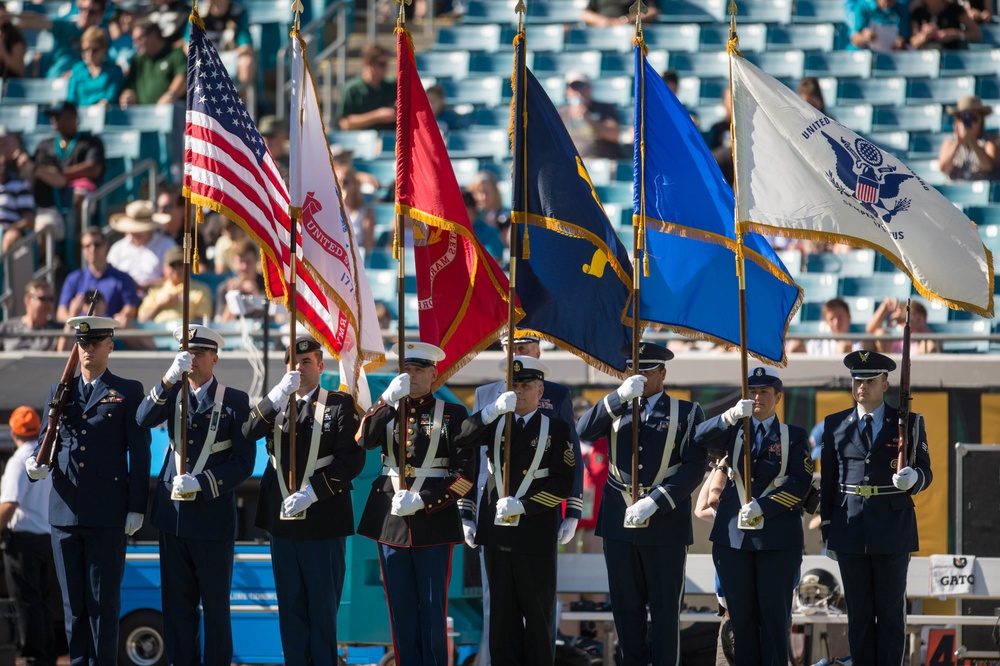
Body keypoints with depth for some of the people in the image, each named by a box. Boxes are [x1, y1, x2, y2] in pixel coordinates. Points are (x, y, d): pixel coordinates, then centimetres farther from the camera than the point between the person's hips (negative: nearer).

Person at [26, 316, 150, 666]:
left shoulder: (128, 392, 5)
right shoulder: (60, 392, 16)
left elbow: (140, 452, 2)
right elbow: (47, 439, 17)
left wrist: (137, 508, -5)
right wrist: (36, 463, -8)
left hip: (107, 515, -4)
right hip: (65, 510, 4)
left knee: (104, 599, -3)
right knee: (73, 601, 6)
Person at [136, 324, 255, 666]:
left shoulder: (234, 401, -1)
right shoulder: (172, 394, 9)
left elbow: (243, 463, -5)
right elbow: (144, 419, -13)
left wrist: (201, 483, -17)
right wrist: (169, 379, -26)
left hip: (213, 517, -3)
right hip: (172, 513, 3)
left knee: (215, 605, 1)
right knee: (177, 604, 5)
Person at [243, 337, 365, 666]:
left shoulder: (340, 404, 0)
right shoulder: (276, 404, 14)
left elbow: (352, 460, -9)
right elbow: (248, 433, -6)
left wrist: (311, 493, -17)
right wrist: (279, 394, -18)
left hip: (324, 522, -4)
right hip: (282, 520, 4)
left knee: (323, 605, 0)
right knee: (291, 606, 6)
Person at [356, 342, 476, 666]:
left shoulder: (452, 414, 1)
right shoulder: (387, 409, 11)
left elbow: (465, 474, -5)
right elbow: (364, 439, -10)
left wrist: (423, 502, -13)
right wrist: (388, 399, -20)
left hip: (434, 522, -3)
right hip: (392, 522, 3)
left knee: (433, 607, -1)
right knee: (400, 608, 5)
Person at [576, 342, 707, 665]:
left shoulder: (687, 413, 3)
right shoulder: (617, 409, 13)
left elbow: (694, 467, -7)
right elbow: (584, 431, -6)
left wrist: (654, 502, -18)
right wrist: (620, 396, -18)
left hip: (665, 523, -3)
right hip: (619, 522, 3)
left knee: (665, 605, 0)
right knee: (626, 604, 5)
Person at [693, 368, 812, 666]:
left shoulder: (794, 436, 7)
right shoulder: (734, 430, 12)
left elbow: (800, 483, -4)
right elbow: (702, 438, -9)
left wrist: (763, 506, -16)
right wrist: (731, 416, -27)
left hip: (778, 537, -2)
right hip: (734, 533, 2)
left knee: (775, 611, -2)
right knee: (741, 611, 3)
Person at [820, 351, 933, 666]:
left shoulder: (908, 423, 3)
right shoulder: (835, 425, 9)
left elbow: (925, 472, 5)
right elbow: (828, 482, 11)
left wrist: (913, 477, -20)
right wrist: (828, 533, 9)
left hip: (893, 531, -2)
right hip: (851, 531, 2)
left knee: (891, 613, 1)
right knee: (859, 614, 5)